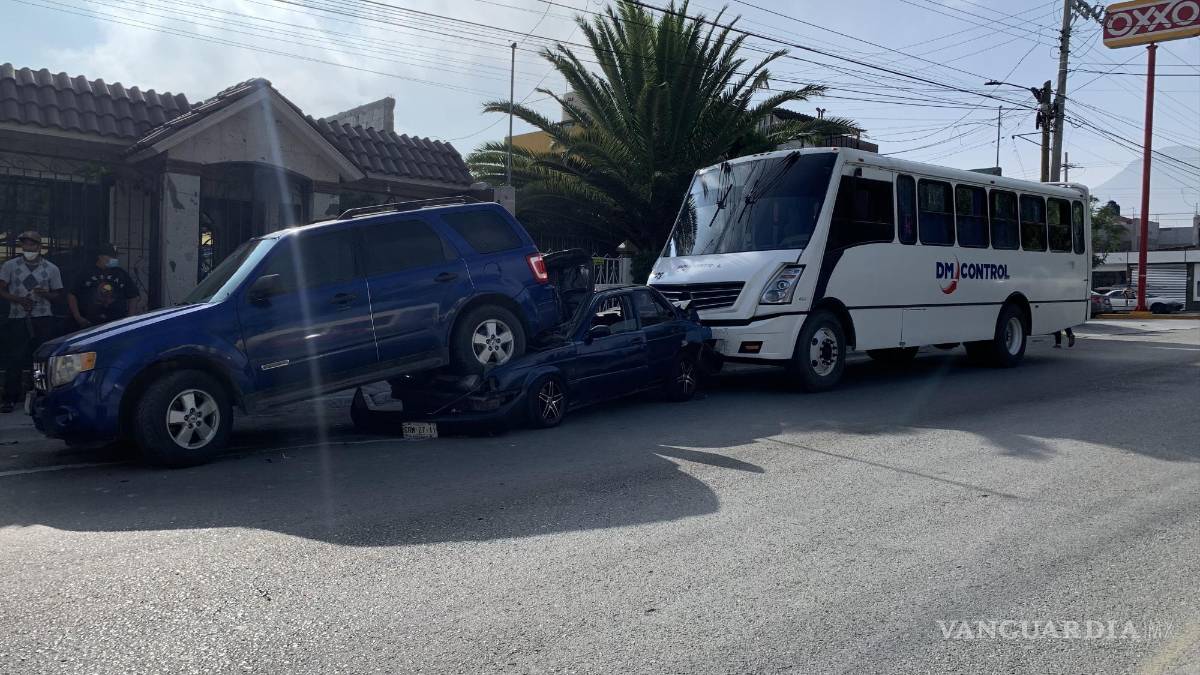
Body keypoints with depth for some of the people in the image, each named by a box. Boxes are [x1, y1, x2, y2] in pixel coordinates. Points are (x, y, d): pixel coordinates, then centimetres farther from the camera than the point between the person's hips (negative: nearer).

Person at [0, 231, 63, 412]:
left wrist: (46, 294, -11)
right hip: (17, 318, 0)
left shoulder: (51, 269, 8)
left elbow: (57, 293, 12)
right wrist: (19, 299, -13)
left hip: (43, 318, 1)